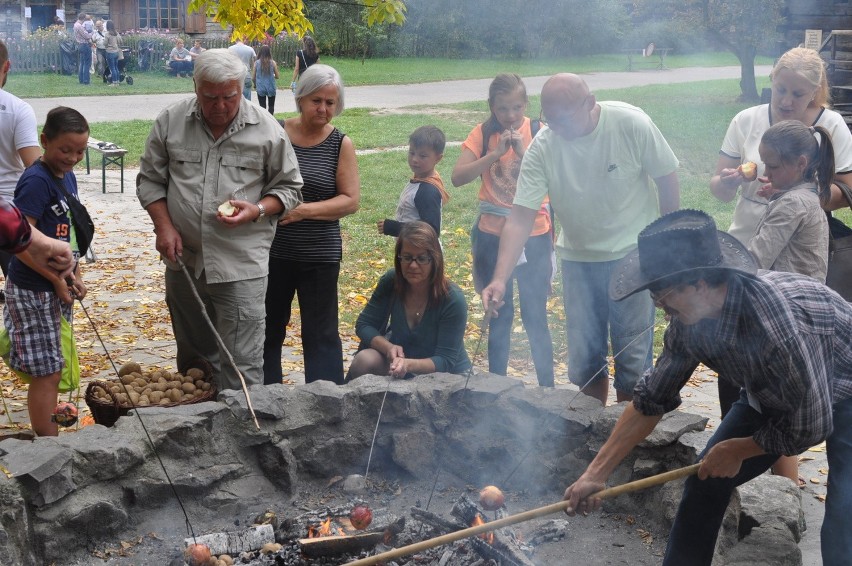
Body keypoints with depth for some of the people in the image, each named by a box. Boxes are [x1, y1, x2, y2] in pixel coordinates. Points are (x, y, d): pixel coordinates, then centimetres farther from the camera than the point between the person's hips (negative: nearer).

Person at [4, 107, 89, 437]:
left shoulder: (67, 177, 8)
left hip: (57, 288, 9)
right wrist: (58, 280, -15)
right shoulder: (36, 181, -18)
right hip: (33, 291, -8)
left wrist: (75, 275, 8)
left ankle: (49, 440, 28)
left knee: (53, 369, 16)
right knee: (46, 372, -3)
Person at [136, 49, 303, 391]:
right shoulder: (170, 121, 2)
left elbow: (289, 188, 5)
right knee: (192, 354, 17)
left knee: (241, 364, -6)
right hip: (183, 262, 3)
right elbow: (149, 180, 10)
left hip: (241, 266, -3)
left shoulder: (267, 130, -3)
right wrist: (163, 225, -5)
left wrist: (258, 210, -14)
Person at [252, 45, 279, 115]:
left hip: (260, 88, 0)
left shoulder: (256, 63, -6)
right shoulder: (273, 63, -6)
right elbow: (277, 76, 1)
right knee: (271, 106, 15)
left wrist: (255, 85, 18)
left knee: (262, 107, 8)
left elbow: (253, 78, -1)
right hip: (271, 88, 0)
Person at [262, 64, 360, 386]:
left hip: (320, 256, -2)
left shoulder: (341, 145, -2)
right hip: (272, 251, 2)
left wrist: (304, 210, -17)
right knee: (268, 330, 13)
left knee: (321, 335, 5)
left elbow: (351, 200, -7)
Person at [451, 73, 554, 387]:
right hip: (493, 236, 2)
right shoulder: (483, 134, -2)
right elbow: (457, 177, -14)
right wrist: (495, 154, -23)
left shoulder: (538, 132, -4)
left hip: (534, 236, -1)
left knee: (535, 316, 2)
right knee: (499, 316, 12)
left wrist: (524, 152, -24)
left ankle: (547, 387, 14)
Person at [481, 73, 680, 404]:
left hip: (634, 253, -2)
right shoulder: (542, 149, -16)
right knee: (584, 358, 10)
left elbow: (667, 180, -7)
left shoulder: (632, 125, -20)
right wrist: (500, 278, -31)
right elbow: (521, 218, -19)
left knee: (633, 357, 2)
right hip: (578, 257, 2)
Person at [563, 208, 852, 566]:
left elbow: (810, 426, -28)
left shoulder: (778, 323, -41)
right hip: (772, 396, 7)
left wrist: (736, 450, -12)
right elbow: (651, 401, -4)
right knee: (706, 481, 4)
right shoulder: (688, 323, -18)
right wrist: (596, 473, -4)